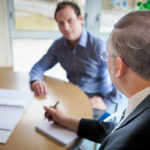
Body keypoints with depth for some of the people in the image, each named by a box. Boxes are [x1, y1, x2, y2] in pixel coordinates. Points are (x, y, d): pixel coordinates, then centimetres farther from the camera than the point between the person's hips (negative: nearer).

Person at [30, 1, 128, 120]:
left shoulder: (98, 45, -15)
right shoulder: (58, 46, 5)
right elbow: (39, 67, 9)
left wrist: (107, 103, -21)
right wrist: (36, 81, -13)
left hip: (98, 99, -5)